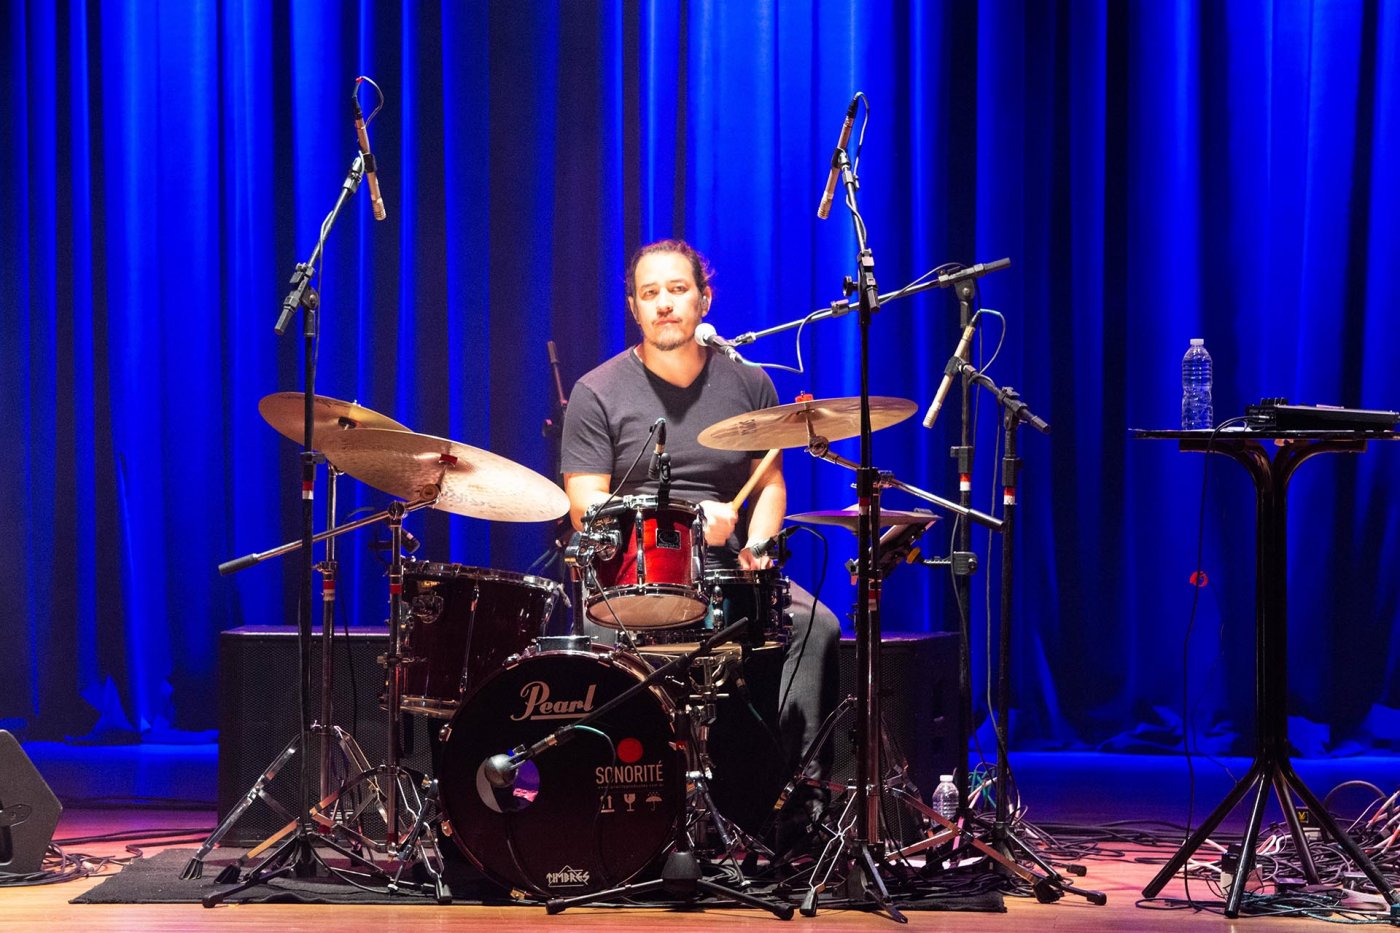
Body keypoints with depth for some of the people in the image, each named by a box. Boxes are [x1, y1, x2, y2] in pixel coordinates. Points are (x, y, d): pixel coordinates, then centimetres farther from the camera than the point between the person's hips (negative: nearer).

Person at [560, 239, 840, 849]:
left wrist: (755, 546, -5)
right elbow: (587, 509, -5)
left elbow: (769, 481, 17)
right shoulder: (599, 394, 0)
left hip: (726, 571, 3)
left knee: (816, 624, -23)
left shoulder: (747, 384, 11)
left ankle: (801, 791, -22)